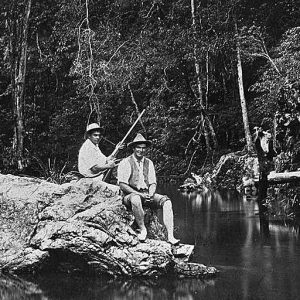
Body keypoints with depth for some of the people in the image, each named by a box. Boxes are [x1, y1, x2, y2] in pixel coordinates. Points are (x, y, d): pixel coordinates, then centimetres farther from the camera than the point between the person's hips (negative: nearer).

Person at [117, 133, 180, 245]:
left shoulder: (149, 163, 14)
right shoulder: (125, 163, -3)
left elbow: (153, 183, 12)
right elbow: (122, 185, -9)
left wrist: (150, 194, -10)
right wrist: (139, 194, -19)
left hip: (147, 195, 5)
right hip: (130, 195, -5)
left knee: (166, 201, -20)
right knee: (136, 199, -41)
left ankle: (170, 236, -27)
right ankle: (142, 229, -21)